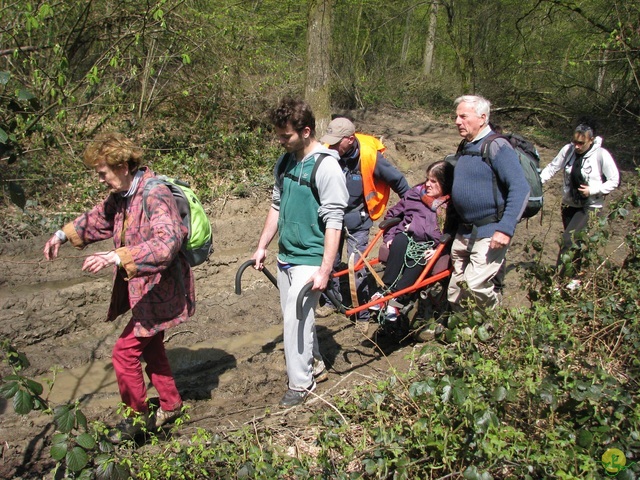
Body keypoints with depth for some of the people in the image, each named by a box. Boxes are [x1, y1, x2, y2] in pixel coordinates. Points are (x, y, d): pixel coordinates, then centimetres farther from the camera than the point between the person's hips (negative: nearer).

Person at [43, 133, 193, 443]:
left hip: (160, 289, -10)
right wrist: (64, 234, 16)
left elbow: (167, 243, -39)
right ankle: (170, 406, 37)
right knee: (151, 348, 20)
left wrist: (117, 257, -46)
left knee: (125, 351, -4)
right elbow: (99, 218, 26)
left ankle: (137, 415, 16)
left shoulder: (154, 196, -25)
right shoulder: (121, 196, 5)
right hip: (141, 287, 10)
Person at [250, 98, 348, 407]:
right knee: (298, 315, 17)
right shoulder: (285, 161, 6)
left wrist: (324, 270, -21)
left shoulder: (326, 167, -18)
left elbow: (334, 222, -19)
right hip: (285, 255, 8)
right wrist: (262, 246, 16)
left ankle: (300, 383, 11)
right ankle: (315, 364, 36)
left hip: (310, 259, -8)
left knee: (295, 318, -5)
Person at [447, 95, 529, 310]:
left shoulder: (497, 146, -14)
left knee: (474, 285, -16)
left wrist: (506, 229, -26)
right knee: (455, 295, 11)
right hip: (464, 233, 9)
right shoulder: (465, 147, 13)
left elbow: (520, 188, -21)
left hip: (491, 233, -9)